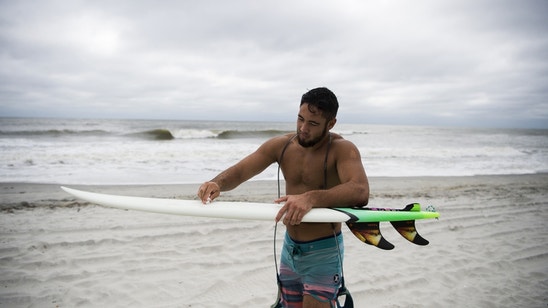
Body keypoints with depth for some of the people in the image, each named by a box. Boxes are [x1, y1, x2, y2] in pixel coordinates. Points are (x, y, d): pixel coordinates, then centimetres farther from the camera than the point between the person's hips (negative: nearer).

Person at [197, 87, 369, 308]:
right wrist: (217, 183, -27)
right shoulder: (281, 145, -3)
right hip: (289, 247, 5)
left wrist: (311, 198, -50)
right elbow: (239, 172, -4)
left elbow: (360, 192, -35)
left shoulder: (342, 149, -18)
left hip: (323, 253, -5)